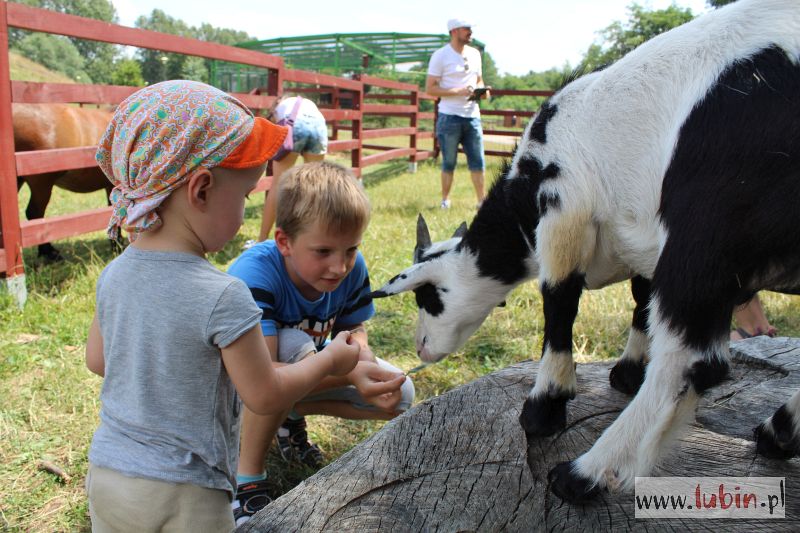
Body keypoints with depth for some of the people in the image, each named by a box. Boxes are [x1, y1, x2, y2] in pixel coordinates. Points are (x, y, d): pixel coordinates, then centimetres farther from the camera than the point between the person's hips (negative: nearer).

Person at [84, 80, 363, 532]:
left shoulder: (113, 276, -5)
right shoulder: (222, 297, -26)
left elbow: (97, 359, 10)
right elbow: (265, 396, -16)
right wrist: (331, 359, -2)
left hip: (105, 475, 6)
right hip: (183, 495, -6)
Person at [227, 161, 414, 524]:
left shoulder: (351, 268, -20)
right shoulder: (254, 273, -37)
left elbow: (353, 328, -5)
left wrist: (363, 356, -30)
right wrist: (349, 374, -56)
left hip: (306, 370, 6)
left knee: (399, 396, -9)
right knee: (293, 345, -39)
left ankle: (292, 417, 11)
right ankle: (246, 479, -22)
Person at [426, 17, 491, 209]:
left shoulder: (475, 54, 13)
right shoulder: (441, 55, -5)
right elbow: (430, 88, -9)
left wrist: (482, 91, 1)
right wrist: (459, 91, -18)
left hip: (472, 115, 5)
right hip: (450, 116, -5)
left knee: (477, 161, 5)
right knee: (449, 163, 4)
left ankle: (482, 200, 12)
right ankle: (445, 200, 17)